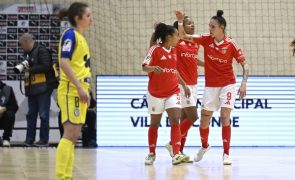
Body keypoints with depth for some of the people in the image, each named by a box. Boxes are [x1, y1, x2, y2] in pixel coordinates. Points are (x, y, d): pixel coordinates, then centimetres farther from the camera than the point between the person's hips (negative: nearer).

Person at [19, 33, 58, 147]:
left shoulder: (41, 51, -9)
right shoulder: (27, 54, 17)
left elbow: (46, 67, -19)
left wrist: (30, 69, -17)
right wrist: (24, 69, 0)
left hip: (43, 88, -9)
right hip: (32, 89, 9)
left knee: (43, 115, -4)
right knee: (31, 115, 9)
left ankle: (44, 140, 1)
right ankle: (29, 140, 14)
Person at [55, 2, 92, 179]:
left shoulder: (81, 37, 17)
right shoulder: (70, 34, -10)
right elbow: (64, 63, -20)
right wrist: (80, 87, -23)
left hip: (79, 92, 9)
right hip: (71, 91, -9)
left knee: (73, 136, 8)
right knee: (70, 134, -12)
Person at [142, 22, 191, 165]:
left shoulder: (174, 51, 9)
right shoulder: (155, 49, -8)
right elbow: (144, 67, -15)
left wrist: (184, 85, 18)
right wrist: (154, 68, -36)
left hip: (173, 92, 4)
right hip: (155, 93, -4)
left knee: (175, 120, -12)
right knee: (154, 123, 8)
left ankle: (176, 155, -17)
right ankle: (151, 154, 23)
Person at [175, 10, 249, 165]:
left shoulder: (230, 44, -12)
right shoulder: (206, 39, -4)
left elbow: (244, 64, -8)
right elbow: (183, 36, -4)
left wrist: (244, 84, -19)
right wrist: (180, 22, -21)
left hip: (227, 85, -3)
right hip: (210, 86, 3)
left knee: (225, 117, -12)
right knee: (204, 120, 5)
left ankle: (226, 154, -3)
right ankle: (204, 146, 33)